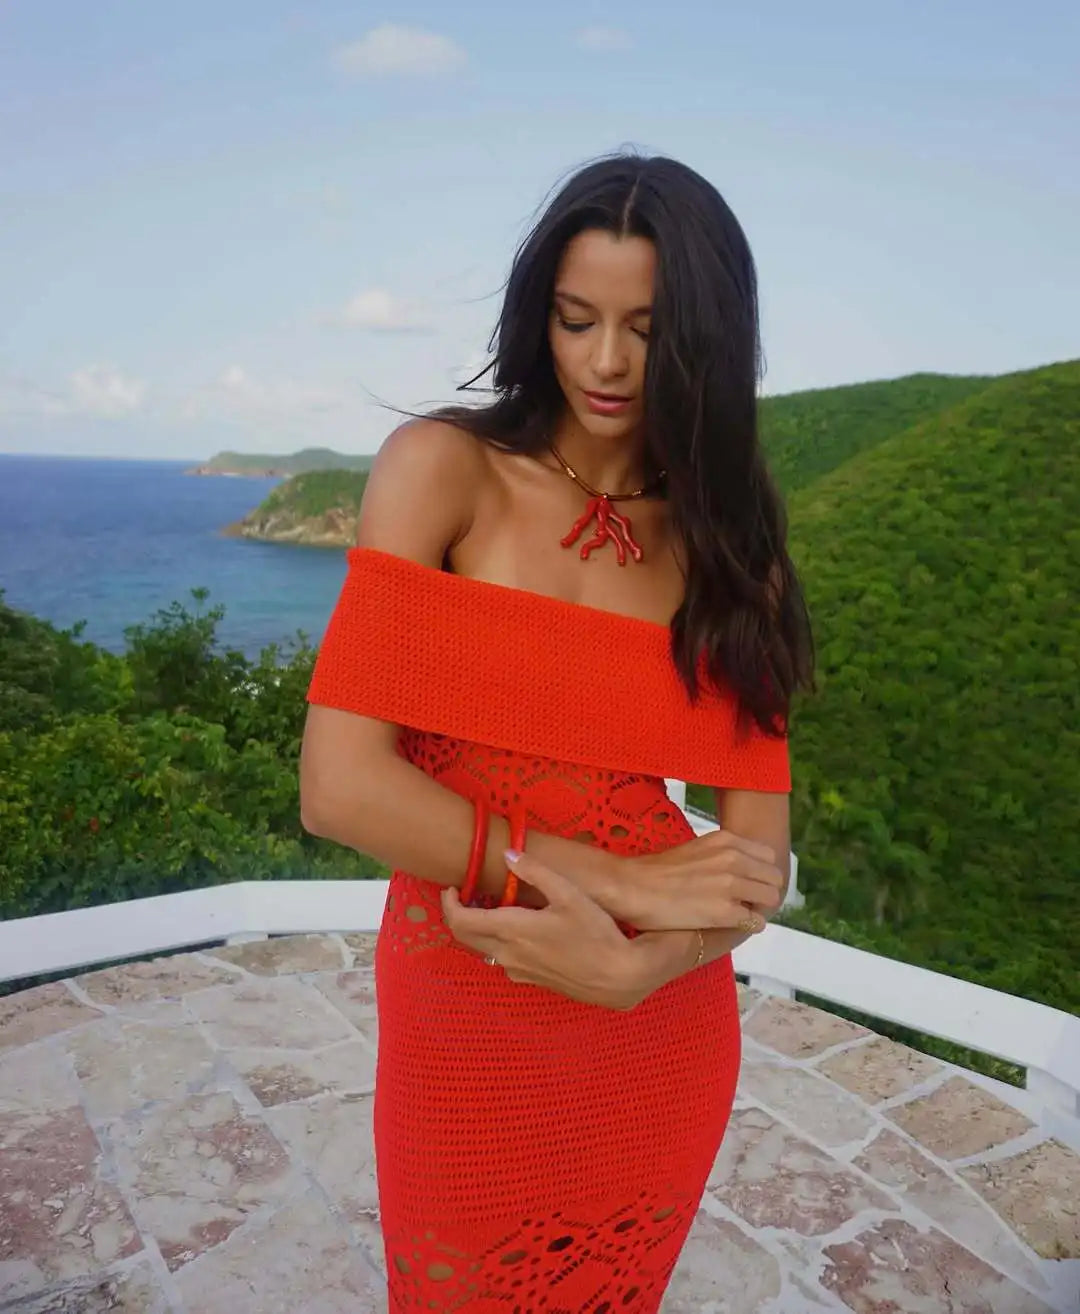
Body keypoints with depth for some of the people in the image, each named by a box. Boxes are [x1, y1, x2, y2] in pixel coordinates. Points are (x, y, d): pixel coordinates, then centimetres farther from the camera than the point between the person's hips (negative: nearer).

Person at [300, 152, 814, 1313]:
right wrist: (613, 881, -19)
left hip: (660, 1033, 3)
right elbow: (338, 786, -20)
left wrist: (631, 967, -25)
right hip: (463, 1028, -2)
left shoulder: (730, 542, -2)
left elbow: (759, 849, -7)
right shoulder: (442, 468, -11)